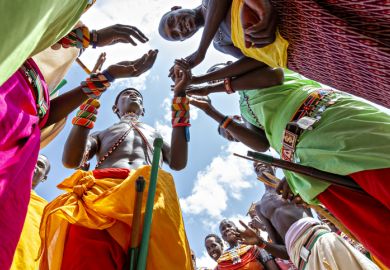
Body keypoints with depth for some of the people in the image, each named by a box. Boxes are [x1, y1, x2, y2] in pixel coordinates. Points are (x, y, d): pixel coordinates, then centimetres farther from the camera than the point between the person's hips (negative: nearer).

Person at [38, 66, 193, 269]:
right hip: (101, 187, 0)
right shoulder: (101, 135, 35)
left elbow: (178, 163, 14)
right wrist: (90, 101, 12)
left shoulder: (155, 134, 37)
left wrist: (179, 99, 15)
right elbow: (70, 161, 13)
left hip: (148, 190, 1)